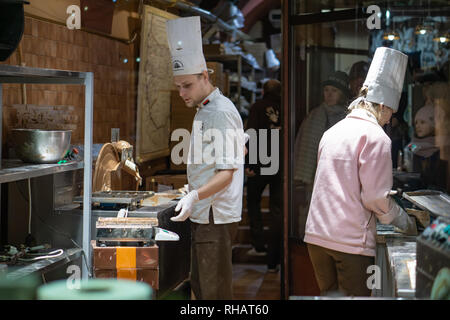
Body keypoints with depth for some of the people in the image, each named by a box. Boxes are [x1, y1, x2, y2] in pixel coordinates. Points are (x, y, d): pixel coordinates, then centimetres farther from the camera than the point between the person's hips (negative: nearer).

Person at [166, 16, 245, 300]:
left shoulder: (221, 112, -16)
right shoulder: (205, 109, 16)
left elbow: (226, 172, -21)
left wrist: (195, 197, -35)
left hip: (216, 217, -10)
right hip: (204, 214, 10)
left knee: (215, 291, -6)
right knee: (200, 286, 15)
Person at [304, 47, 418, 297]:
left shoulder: (332, 132, 13)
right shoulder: (375, 137, -9)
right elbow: (375, 197, -12)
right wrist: (405, 223, 4)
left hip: (317, 235, 7)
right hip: (351, 240, -7)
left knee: (329, 295, 14)